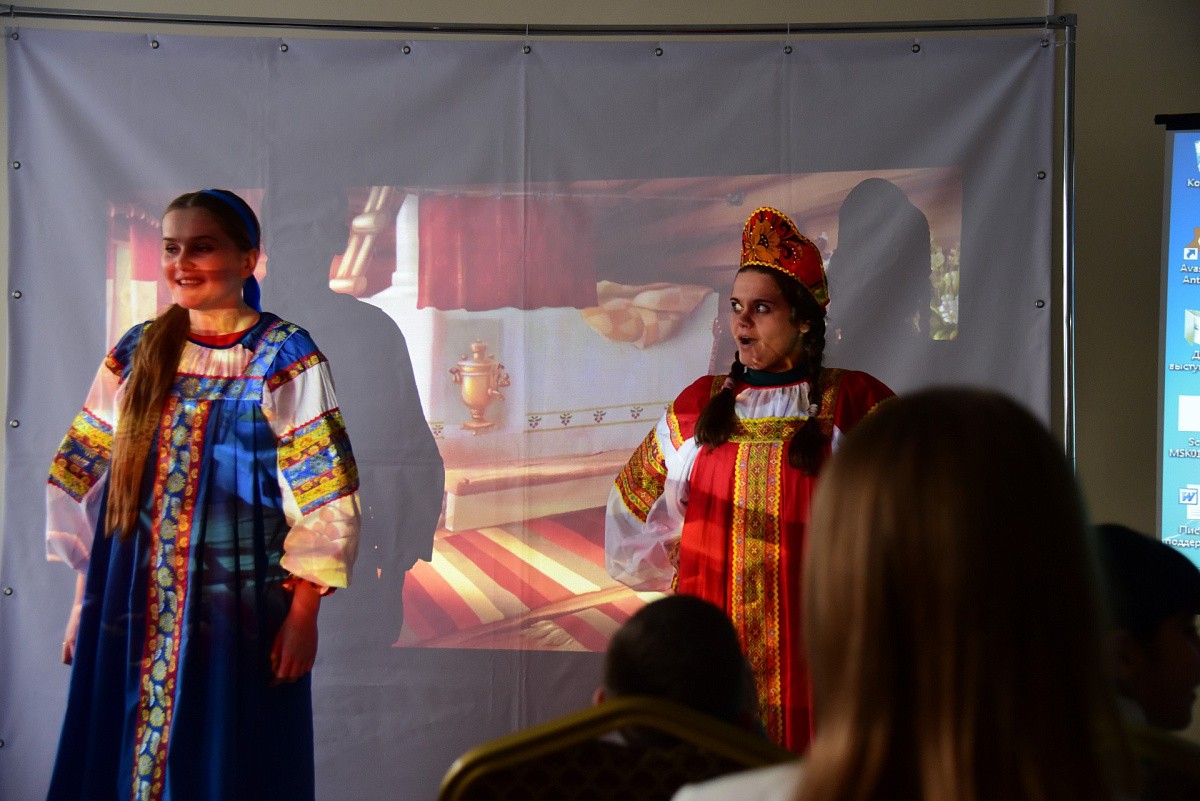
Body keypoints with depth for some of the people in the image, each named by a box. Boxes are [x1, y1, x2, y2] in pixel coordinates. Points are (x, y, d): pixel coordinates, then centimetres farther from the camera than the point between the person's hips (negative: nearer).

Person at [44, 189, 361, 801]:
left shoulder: (284, 359, -5)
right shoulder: (136, 353, 7)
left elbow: (322, 496, -7)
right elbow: (84, 478, 11)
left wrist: (303, 614, -11)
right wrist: (84, 600, 7)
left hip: (239, 612, -4)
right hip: (131, 612, 4)